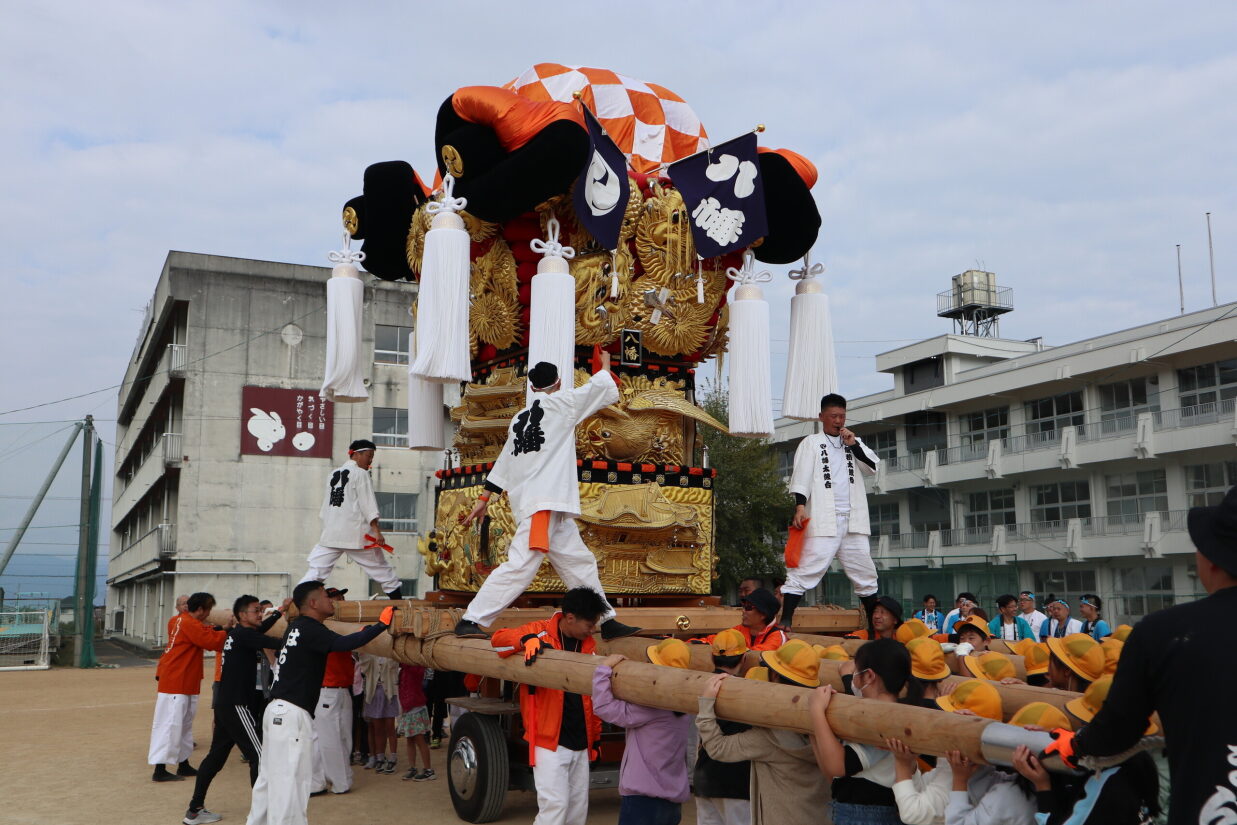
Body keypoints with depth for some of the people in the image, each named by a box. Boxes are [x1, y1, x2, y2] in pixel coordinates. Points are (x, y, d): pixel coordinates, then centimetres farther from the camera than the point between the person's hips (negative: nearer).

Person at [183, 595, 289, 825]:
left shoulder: (235, 633, 13)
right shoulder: (244, 635, -13)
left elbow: (259, 630, 31)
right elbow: (274, 643, -24)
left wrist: (280, 611, 31)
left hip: (224, 704, 10)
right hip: (236, 705, -10)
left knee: (216, 756, 16)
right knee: (259, 756, -7)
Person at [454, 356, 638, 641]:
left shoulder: (519, 418, 18)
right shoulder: (561, 403, -3)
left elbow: (503, 462, 20)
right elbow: (605, 390, 5)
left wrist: (484, 499, 24)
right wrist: (605, 365, 24)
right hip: (544, 502, -10)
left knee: (580, 562, 14)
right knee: (521, 566, -16)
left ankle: (607, 621, 20)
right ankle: (471, 621, -19)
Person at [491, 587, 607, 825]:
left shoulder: (588, 644, 8)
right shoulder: (541, 631, -5)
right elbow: (499, 638, -13)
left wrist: (596, 735, 15)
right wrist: (527, 640, -31)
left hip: (581, 742, 6)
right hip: (549, 740, -5)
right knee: (555, 805, -10)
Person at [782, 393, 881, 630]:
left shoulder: (854, 442, 20)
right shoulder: (811, 443, 6)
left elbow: (873, 467, 7)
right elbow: (801, 478, -5)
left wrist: (855, 445, -4)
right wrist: (800, 507, -18)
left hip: (852, 520, 5)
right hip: (824, 520, -5)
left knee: (865, 572, 12)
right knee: (806, 570, -13)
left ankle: (875, 626, 24)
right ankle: (785, 623, -15)